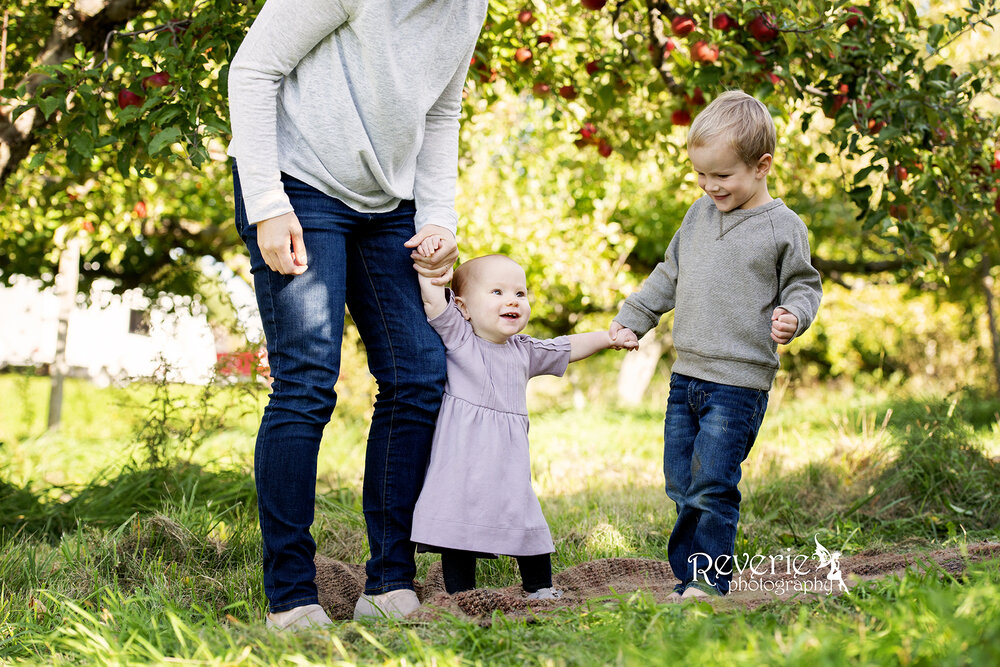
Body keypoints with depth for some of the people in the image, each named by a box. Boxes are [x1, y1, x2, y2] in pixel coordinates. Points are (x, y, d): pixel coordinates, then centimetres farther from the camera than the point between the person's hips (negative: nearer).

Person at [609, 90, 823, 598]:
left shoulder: (783, 228, -5)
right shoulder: (699, 215, 13)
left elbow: (803, 285, 1)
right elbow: (668, 277, 23)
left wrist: (793, 316, -19)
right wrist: (631, 319, 21)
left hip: (738, 382, -6)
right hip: (685, 376, 6)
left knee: (711, 486, -9)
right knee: (681, 487, 9)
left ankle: (710, 583, 2)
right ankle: (688, 580, 18)